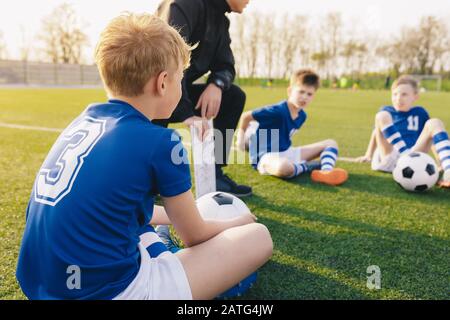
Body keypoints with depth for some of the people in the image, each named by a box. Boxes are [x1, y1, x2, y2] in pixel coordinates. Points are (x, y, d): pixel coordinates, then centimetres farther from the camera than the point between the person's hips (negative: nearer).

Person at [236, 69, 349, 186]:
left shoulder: (302, 115, 3)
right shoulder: (277, 111, -22)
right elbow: (246, 116, -12)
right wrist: (241, 137, 3)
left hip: (287, 153, 9)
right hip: (267, 156, -9)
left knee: (331, 143, 5)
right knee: (284, 168, -47)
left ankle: (326, 172, -27)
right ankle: (306, 167, -12)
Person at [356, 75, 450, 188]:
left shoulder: (420, 112, 18)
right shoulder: (386, 111, 16)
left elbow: (431, 139, 20)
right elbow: (376, 133, 26)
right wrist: (368, 156, 26)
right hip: (390, 160, -1)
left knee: (434, 123, -15)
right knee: (382, 116, -15)